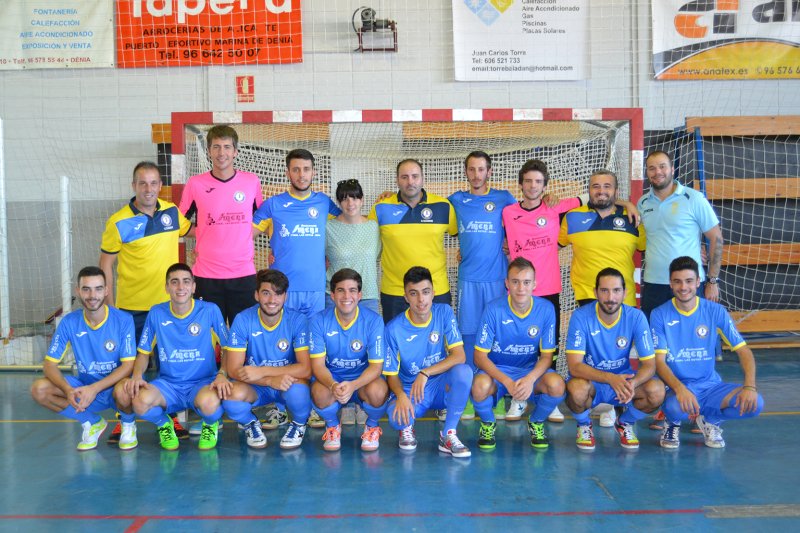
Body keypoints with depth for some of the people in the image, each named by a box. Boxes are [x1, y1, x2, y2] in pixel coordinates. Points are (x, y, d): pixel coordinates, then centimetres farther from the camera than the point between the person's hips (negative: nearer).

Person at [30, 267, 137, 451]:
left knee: (123, 391, -39)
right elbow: (50, 363, -7)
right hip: (85, 386, 4)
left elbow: (128, 364, -18)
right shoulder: (69, 322, -8)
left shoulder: (123, 320, -15)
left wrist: (95, 388, -30)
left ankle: (128, 424, 0)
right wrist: (68, 390, -27)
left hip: (114, 386, -4)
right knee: (39, 389, -19)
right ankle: (92, 423, 2)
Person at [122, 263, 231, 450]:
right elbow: (144, 352, 10)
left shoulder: (210, 311, -5)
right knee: (141, 400, -32)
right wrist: (137, 375, -11)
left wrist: (222, 374, -18)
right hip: (167, 385, 2)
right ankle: (163, 424, 7)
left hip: (203, 382, -2)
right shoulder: (156, 313, 2)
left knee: (209, 402, -38)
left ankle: (210, 425, 4)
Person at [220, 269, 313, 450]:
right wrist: (272, 380, -30)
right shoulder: (242, 320, -13)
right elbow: (233, 369, -15)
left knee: (298, 389, -36)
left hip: (289, 382, 0)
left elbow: (305, 369, -19)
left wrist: (262, 371, -28)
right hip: (255, 387, 1)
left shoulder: (297, 320, -14)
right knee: (232, 396, -32)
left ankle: (299, 424, 1)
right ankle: (251, 424, 5)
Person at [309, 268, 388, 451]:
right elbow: (318, 364, -13)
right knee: (320, 393, -34)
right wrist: (333, 386, -35)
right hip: (331, 379, 1)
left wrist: (353, 385, -35)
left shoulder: (373, 320, -14)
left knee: (377, 391, -34)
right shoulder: (319, 321, -11)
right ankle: (332, 426, 3)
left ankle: (372, 426, 3)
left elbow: (376, 365, -15)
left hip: (363, 379, 0)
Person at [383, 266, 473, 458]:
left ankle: (448, 435, -13)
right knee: (397, 416, -35)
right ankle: (407, 427, 7)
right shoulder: (394, 329, -12)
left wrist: (425, 373, -30)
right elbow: (391, 374, -6)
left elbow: (459, 356, -17)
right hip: (409, 389, -1)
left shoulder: (444, 313, -9)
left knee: (463, 371, -31)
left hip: (442, 386, 2)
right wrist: (400, 395, -29)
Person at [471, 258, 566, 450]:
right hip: (497, 370, -1)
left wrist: (531, 378, -27)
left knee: (557, 384, -30)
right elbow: (480, 355, -14)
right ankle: (488, 424, 1)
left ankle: (536, 423, 4)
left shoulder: (546, 309, -11)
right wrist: (507, 382, -29)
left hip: (530, 370, 2)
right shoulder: (494, 310, -17)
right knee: (481, 386, -36)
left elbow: (546, 355, -6)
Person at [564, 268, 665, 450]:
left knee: (657, 391, -26)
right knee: (577, 389, -36)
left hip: (622, 379, 2)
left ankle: (625, 423, 7)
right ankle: (583, 425, 1)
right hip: (590, 380, -2)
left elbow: (649, 364, -13)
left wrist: (632, 383, -36)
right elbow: (574, 365, -26)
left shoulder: (636, 317, -12)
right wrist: (611, 378, -41)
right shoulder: (581, 316, -19)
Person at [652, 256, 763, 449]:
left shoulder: (715, 311, -1)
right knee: (675, 408, -37)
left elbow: (743, 350, -1)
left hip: (711, 385, 3)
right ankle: (673, 423, 4)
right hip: (677, 386, -3)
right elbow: (659, 361, -11)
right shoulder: (660, 315, -6)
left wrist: (750, 386, -18)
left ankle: (710, 420, 9)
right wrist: (680, 389, -29)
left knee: (755, 404, -23)